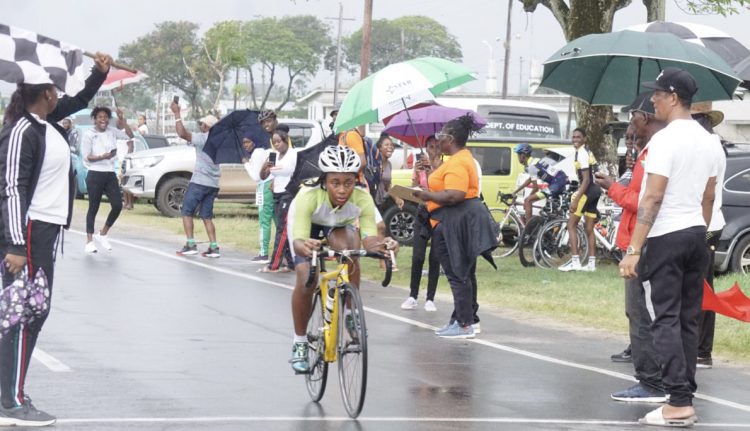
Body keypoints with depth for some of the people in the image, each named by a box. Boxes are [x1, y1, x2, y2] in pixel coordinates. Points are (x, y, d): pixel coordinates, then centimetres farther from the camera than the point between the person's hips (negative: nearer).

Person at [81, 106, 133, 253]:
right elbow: (86, 157, -8)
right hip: (95, 174, -5)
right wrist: (102, 157, -23)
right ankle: (89, 241, 6)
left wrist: (122, 120, -4)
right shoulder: (89, 134, -6)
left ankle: (102, 234, 13)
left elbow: (130, 135, 5)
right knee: (93, 208, 0)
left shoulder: (112, 131, 8)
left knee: (117, 205, -5)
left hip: (110, 174, 5)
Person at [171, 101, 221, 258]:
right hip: (213, 184, 7)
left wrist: (177, 113, -14)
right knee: (207, 215, 11)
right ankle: (214, 247, 2)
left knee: (187, 212, 2)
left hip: (199, 182, -7)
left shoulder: (203, 138, -13)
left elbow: (182, 133, -22)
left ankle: (191, 244, -6)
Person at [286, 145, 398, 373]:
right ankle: (299, 344, 1)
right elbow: (298, 240, -48)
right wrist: (304, 246, -71)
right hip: (308, 224, -2)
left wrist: (381, 243, -62)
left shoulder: (362, 199, -35)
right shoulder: (308, 197, -42)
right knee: (305, 280, -18)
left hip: (340, 225, 2)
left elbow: (369, 237, -39)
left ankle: (351, 314, -14)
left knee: (350, 248, -31)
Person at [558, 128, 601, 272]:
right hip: (595, 191, 10)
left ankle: (575, 261, -11)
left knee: (571, 225, -5)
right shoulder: (587, 152, 18)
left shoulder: (581, 153, -13)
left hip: (587, 191, -10)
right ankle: (591, 263, 11)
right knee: (589, 229, 11)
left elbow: (586, 180, -19)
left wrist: (576, 199, -22)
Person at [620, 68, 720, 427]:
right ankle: (685, 396, 12)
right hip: (696, 235, 8)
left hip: (666, 237, -8)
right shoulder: (707, 141, 11)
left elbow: (652, 198, -19)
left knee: (666, 320, -6)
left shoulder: (665, 139, -15)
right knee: (688, 320, 10)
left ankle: (679, 404, -10)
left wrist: (633, 249, -19)